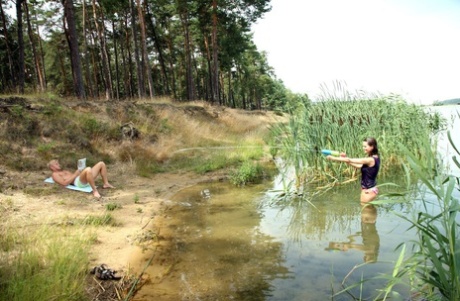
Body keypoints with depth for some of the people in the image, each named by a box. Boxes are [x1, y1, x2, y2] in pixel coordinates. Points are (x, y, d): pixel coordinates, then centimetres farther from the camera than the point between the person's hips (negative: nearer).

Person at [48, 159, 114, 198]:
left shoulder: (65, 171, 37)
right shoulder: (55, 174, 10)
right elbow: (65, 183, -9)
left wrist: (80, 172, 7)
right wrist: (75, 174, -9)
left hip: (85, 180, 9)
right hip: (78, 181, -9)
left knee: (101, 164, 4)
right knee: (88, 169, -41)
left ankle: (106, 184, 1)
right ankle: (95, 190, -36)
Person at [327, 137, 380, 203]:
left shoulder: (370, 160, -23)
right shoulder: (375, 158, 6)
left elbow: (350, 160, -20)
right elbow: (359, 166, 9)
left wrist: (334, 158, -13)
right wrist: (346, 159, 0)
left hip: (369, 190, -9)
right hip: (367, 189, 9)